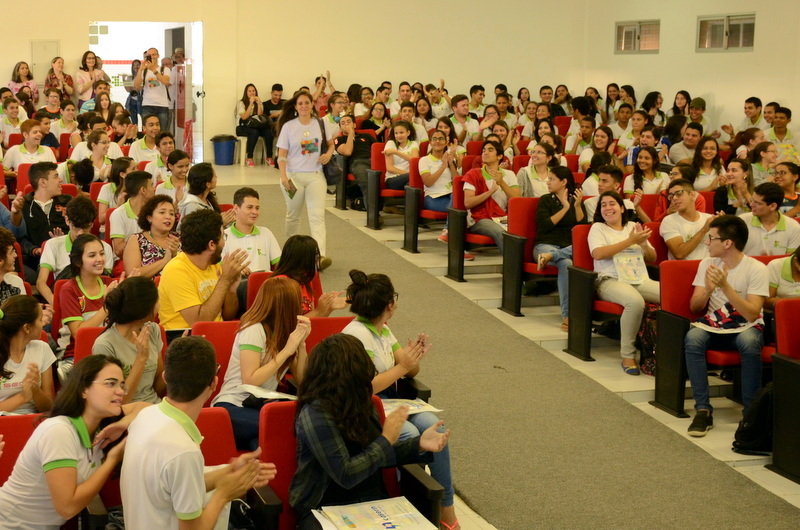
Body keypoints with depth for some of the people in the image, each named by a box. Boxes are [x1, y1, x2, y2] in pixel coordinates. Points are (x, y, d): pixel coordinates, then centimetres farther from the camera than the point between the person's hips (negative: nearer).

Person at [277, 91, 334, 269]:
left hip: (316, 176, 1)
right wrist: (283, 176, -15)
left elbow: (331, 143, 20)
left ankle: (320, 255, -24)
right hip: (294, 175, -1)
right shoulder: (288, 126, 0)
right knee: (293, 216, 12)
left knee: (317, 216, -13)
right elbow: (282, 154, -2)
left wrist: (328, 153, -3)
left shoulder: (320, 124, 6)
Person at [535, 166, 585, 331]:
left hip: (570, 247, 3)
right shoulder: (546, 200, 9)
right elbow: (544, 226, -7)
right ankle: (567, 315, -41)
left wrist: (577, 206, -7)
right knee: (566, 263, -37)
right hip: (546, 245, -3)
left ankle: (550, 256, -39)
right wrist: (565, 208, -7)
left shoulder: (576, 200, 15)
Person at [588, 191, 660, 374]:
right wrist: (630, 241, -9)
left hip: (641, 280, 5)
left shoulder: (633, 227, 22)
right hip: (611, 281, -5)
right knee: (635, 301, -39)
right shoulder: (598, 228, 10)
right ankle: (627, 355, -29)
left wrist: (644, 243, 0)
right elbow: (598, 253, -11)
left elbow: (652, 259, 22)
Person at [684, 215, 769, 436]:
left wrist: (725, 286, -29)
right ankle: (703, 410, -27)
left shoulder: (756, 269, -11)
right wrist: (707, 290, -23)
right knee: (692, 338, -31)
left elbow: (752, 314, -20)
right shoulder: (707, 264, 2)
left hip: (745, 328, -3)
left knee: (749, 343, -38)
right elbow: (695, 308, -3)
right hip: (713, 327, 3)